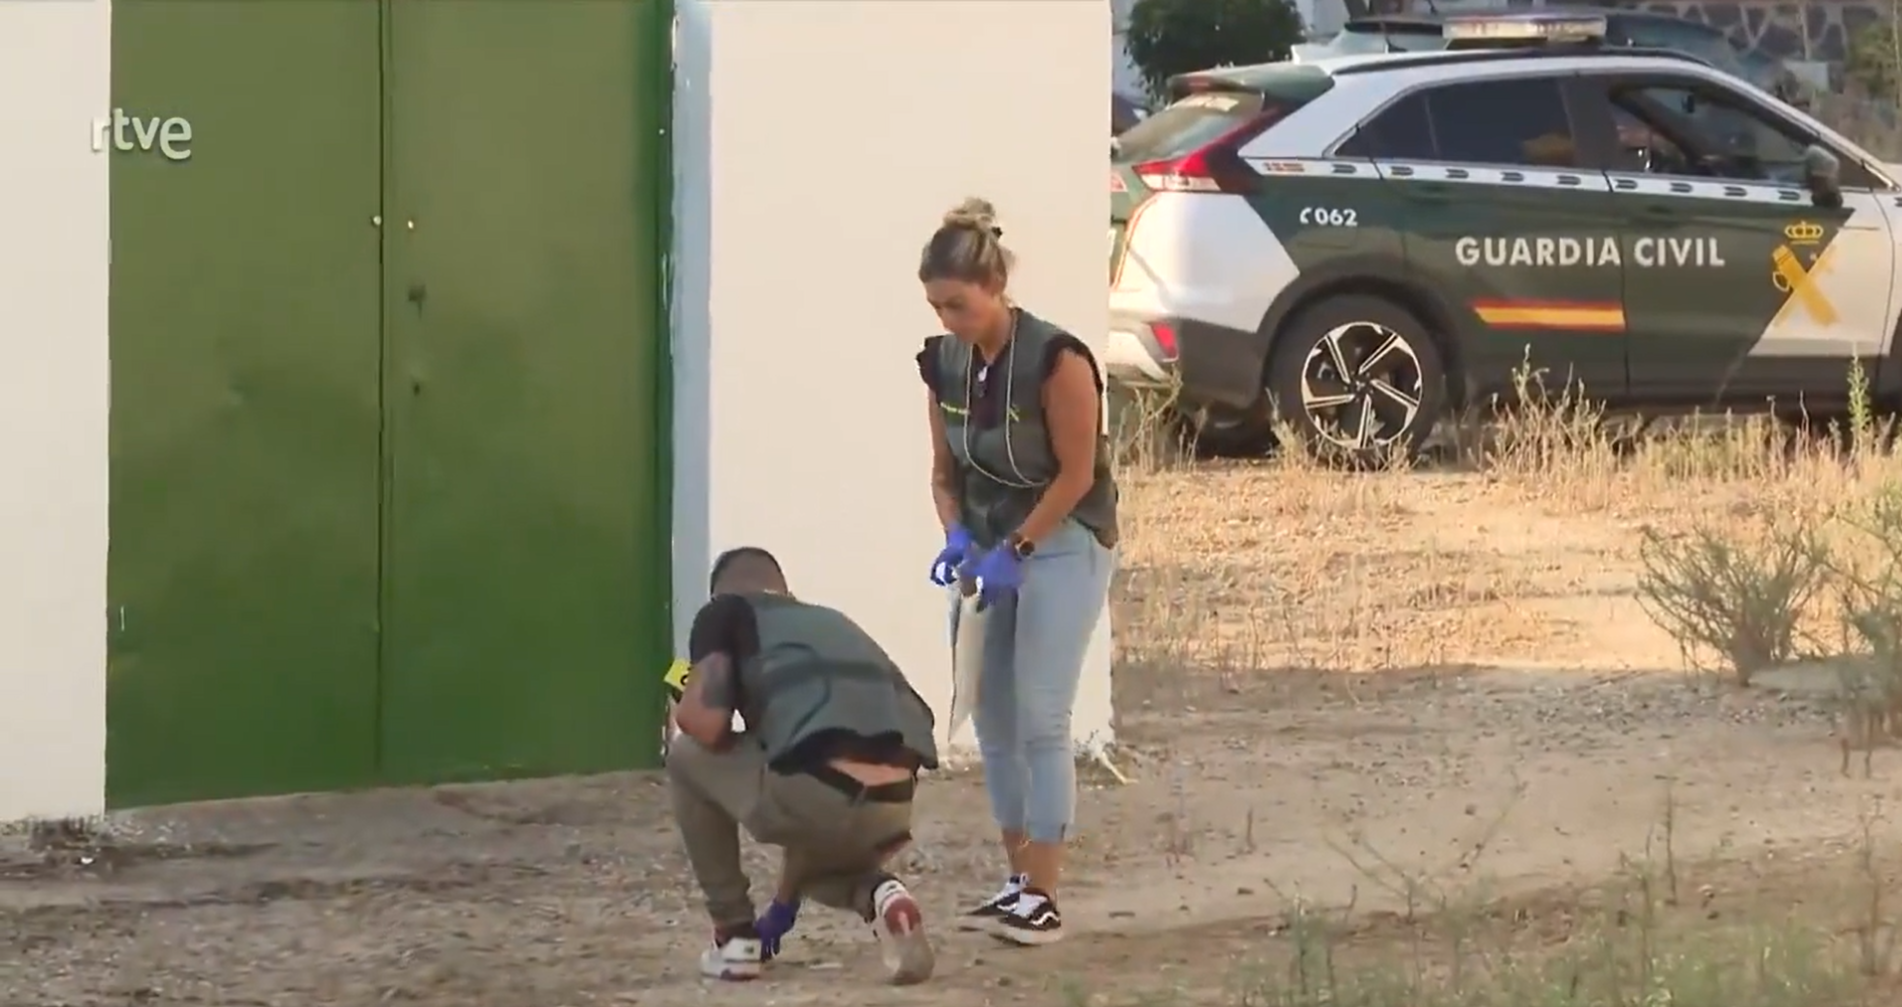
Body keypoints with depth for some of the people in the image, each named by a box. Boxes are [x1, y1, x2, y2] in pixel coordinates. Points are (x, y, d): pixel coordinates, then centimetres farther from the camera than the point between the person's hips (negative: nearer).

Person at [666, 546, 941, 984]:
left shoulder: (724, 612, 20)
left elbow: (705, 724, 3)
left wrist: (682, 711, 29)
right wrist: (784, 905, 54)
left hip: (816, 794, -5)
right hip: (892, 813, 6)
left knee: (687, 753, 27)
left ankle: (734, 938, 23)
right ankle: (878, 895, 7)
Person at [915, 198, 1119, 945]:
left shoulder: (1055, 359, -22)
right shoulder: (943, 363, -2)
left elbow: (1077, 475, -17)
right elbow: (945, 469, 8)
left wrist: (1017, 549, -20)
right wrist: (957, 536, -9)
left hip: (1062, 543, -7)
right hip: (990, 544, 7)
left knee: (1040, 718, -12)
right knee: (993, 721, 6)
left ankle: (1044, 897, -10)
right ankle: (1018, 879, 16)